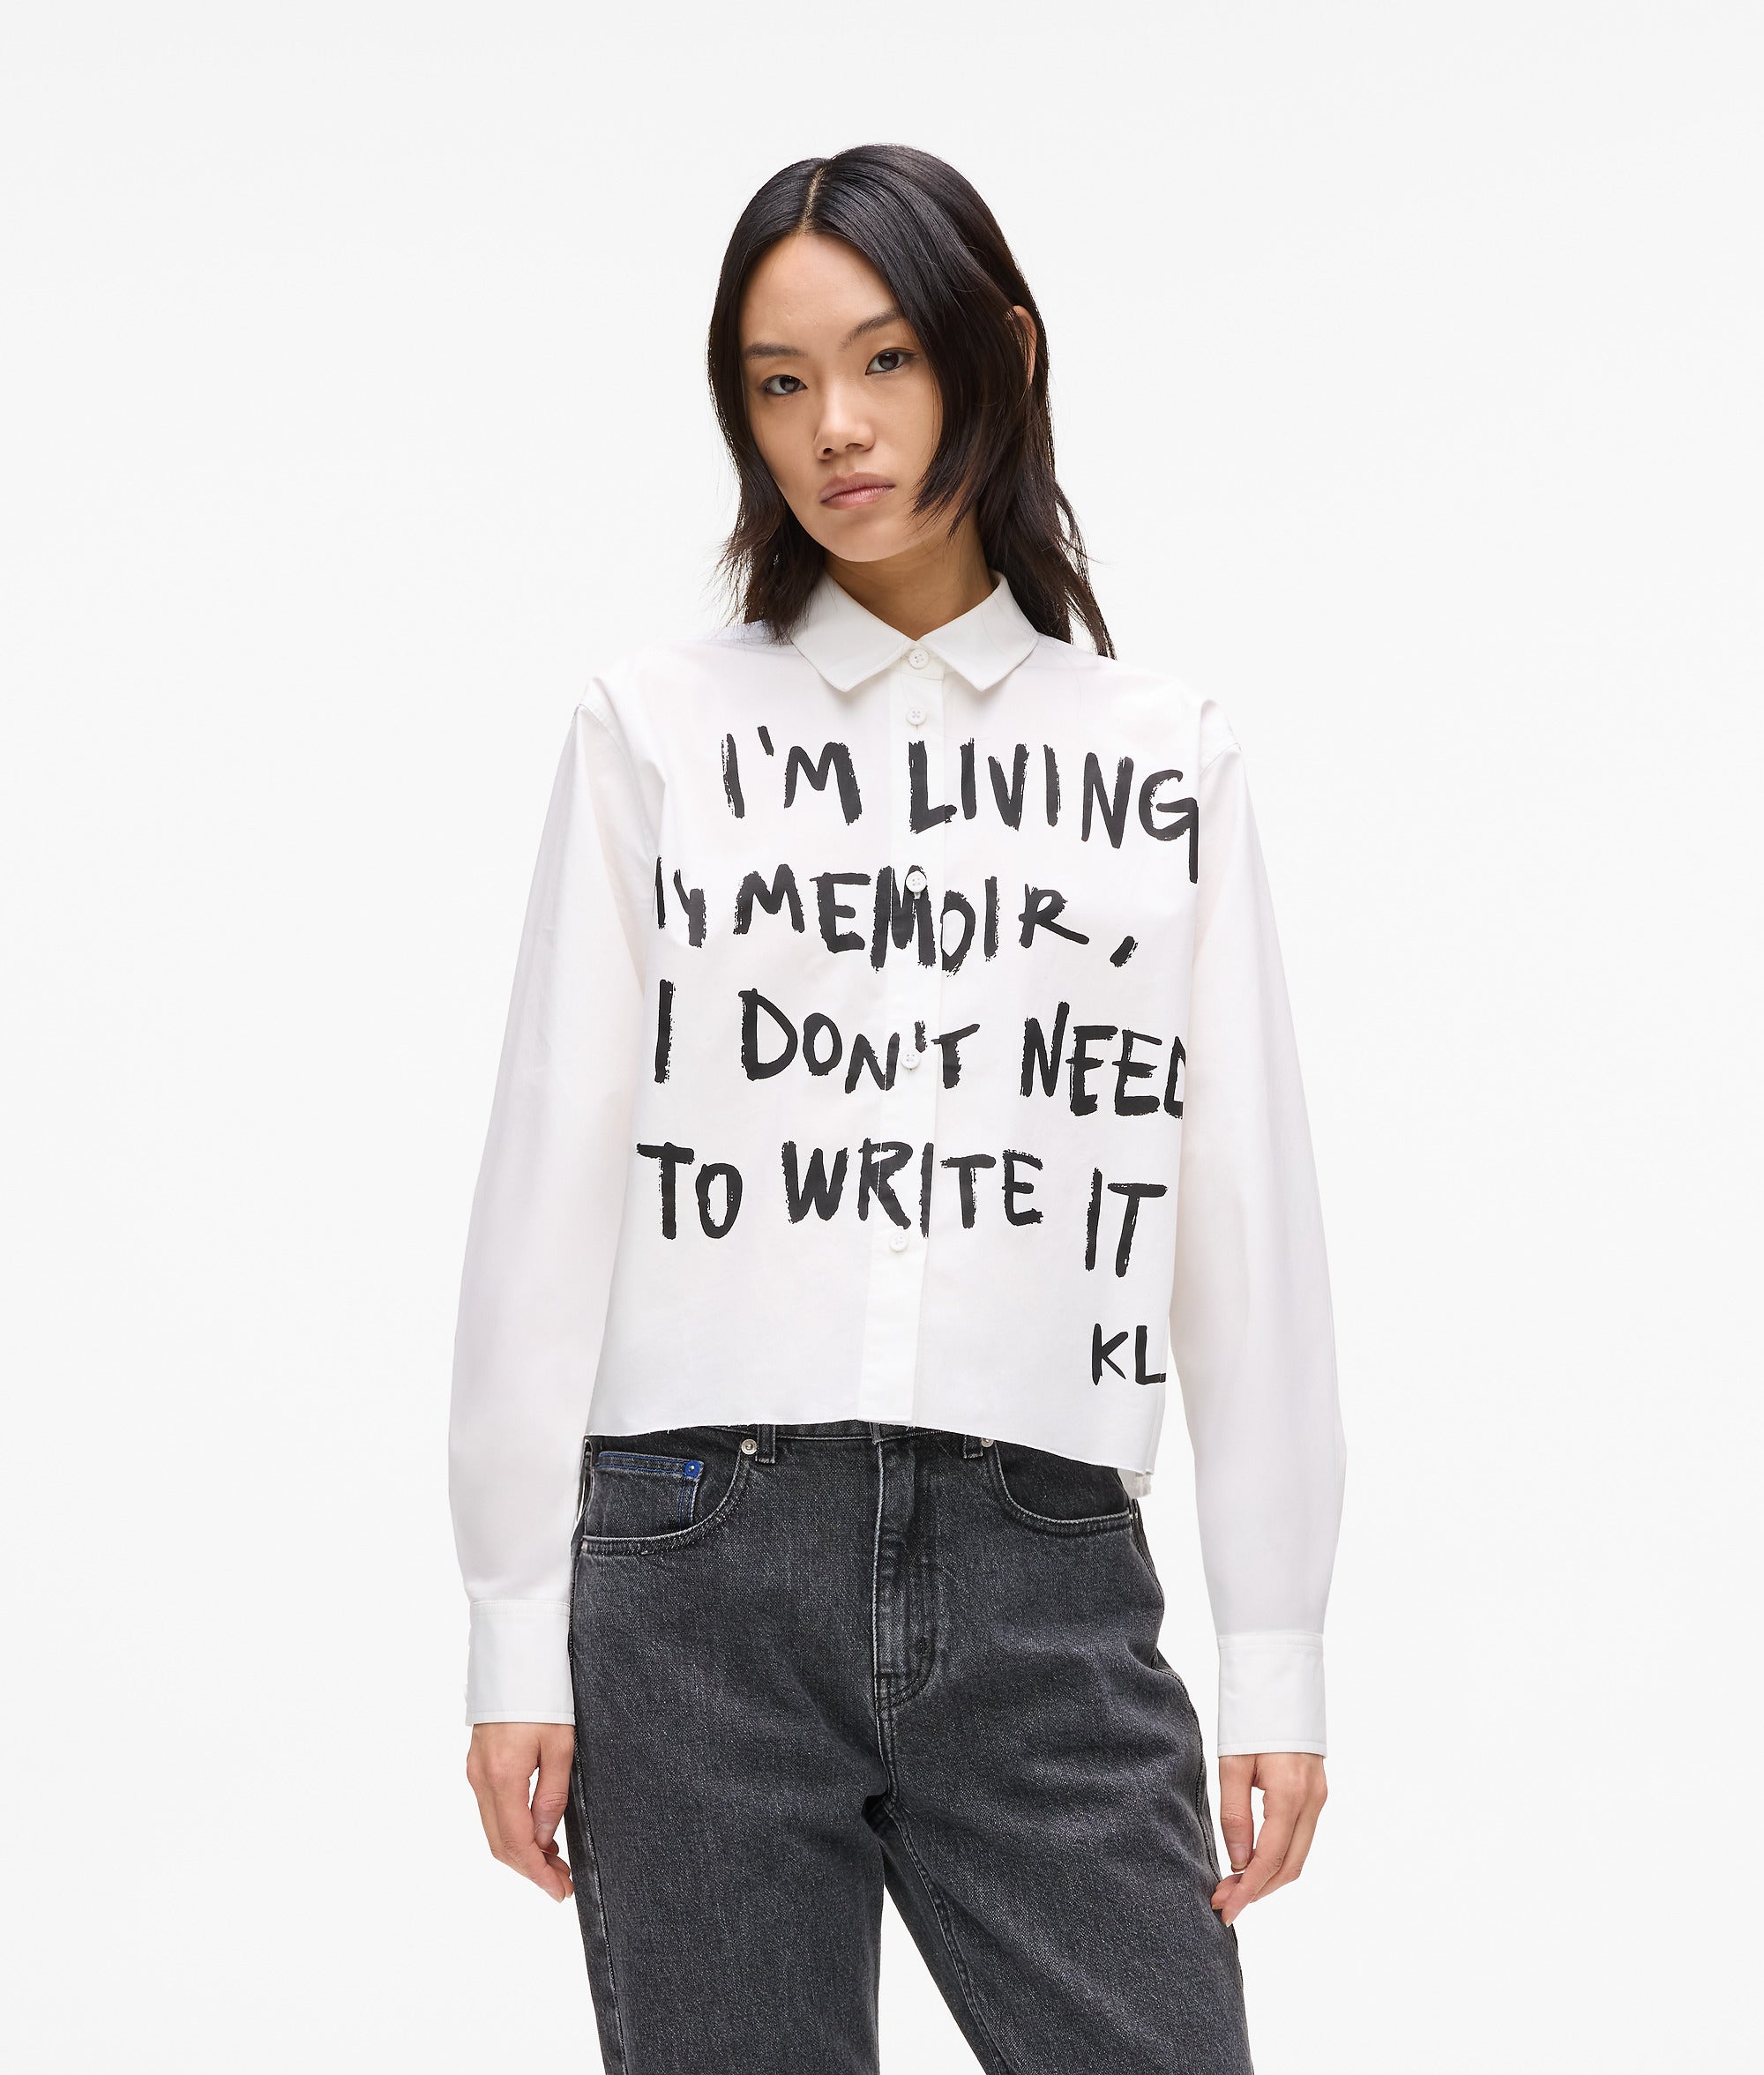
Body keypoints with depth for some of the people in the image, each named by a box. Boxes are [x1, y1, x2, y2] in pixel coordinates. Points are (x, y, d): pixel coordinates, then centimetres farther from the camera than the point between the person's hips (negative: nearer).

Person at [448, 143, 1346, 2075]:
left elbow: (1248, 1211, 8)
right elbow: (550, 1183, 4)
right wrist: (516, 1628, 0)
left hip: (1045, 1580, 1)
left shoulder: (1163, 754, 11)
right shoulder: (658, 726, 7)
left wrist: (1276, 1656, 4)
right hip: (700, 1560, -1)